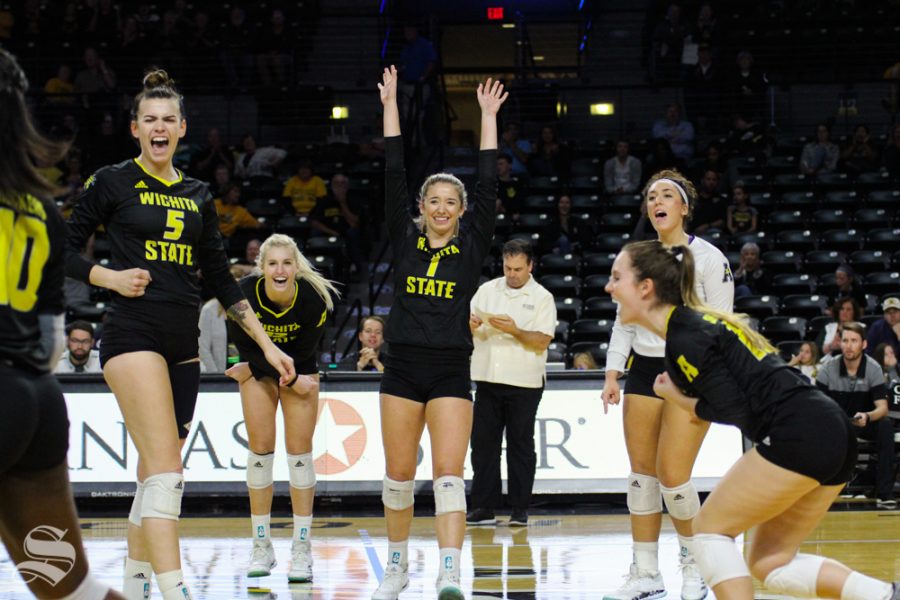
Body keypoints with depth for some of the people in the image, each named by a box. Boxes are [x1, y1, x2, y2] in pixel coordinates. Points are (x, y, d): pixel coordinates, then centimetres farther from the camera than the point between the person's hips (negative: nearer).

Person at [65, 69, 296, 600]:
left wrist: (268, 344, 14)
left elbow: (221, 279, 17)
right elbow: (63, 250, 3)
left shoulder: (198, 196, 15)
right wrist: (110, 277, -13)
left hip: (183, 346, 6)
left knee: (157, 474, 8)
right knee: (166, 469, -18)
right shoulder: (112, 183, 1)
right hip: (133, 334, -6)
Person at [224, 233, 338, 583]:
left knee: (299, 449, -7)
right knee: (260, 447, -5)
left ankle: (302, 549, -4)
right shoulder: (245, 294, -27)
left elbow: (303, 353, -17)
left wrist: (251, 369, -14)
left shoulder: (314, 298, -28)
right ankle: (261, 547, 4)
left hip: (300, 369, -1)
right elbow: (248, 348, -16)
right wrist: (290, 380, -20)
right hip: (258, 369, 1)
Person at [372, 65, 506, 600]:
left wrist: (488, 118, 1)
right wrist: (390, 106, 3)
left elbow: (488, 187, 0)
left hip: (451, 371, -2)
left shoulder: (472, 247, 5)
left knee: (449, 475, -11)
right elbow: (393, 178, 4)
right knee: (399, 475, 7)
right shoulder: (405, 240, 7)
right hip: (403, 368, 2)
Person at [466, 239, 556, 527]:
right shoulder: (487, 290, 10)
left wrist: (514, 331, -22)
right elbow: (467, 326, 12)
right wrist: (471, 325, -10)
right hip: (487, 381, 3)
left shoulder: (542, 297, 1)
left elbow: (542, 341, -8)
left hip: (524, 384, -3)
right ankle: (483, 507, 8)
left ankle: (520, 509, 7)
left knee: (520, 446, 2)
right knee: (483, 443, 3)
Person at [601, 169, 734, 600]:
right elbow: (624, 322, 13)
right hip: (643, 371, 5)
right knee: (641, 473, 3)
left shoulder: (708, 257, -6)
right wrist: (612, 375, 5)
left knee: (672, 476, -10)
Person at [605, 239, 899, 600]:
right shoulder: (696, 324, 18)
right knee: (770, 564, 13)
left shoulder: (686, 336, -11)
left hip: (800, 436, -10)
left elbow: (735, 411, -12)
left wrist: (678, 400, 3)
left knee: (709, 528, 3)